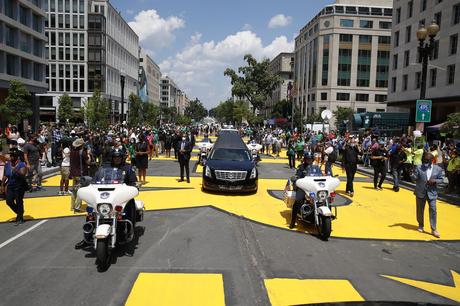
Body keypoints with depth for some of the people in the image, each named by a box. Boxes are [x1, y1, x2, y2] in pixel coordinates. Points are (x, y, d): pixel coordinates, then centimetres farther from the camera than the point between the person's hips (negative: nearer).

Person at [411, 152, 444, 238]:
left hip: (432, 193, 0)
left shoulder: (438, 169, -2)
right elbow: (414, 178, -5)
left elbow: (441, 179, 4)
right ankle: (420, 225, 31)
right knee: (420, 210, 12)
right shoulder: (419, 168, -4)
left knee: (433, 210, -4)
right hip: (420, 192, 1)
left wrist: (434, 181, -17)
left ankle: (433, 229, 4)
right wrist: (414, 173, -27)